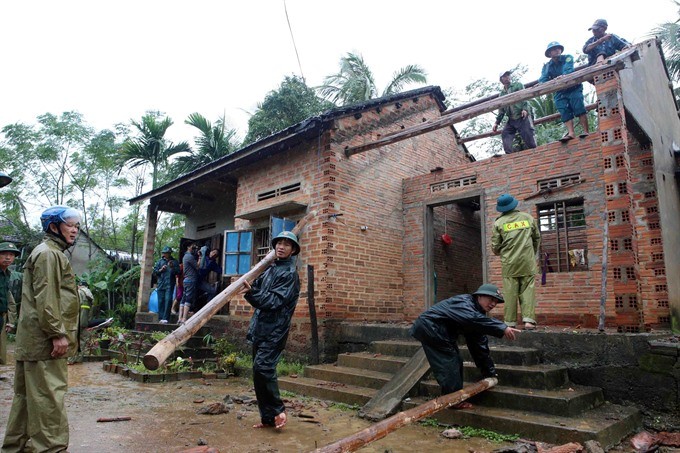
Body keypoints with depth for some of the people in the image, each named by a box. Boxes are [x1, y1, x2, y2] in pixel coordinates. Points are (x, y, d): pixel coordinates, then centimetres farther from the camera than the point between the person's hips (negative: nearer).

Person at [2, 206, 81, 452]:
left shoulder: (54, 253, 20)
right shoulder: (48, 254, -14)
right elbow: (45, 299, -22)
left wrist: (60, 332, 28)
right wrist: (57, 334, -22)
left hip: (33, 340, 11)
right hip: (44, 340, -11)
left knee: (27, 394, 18)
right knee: (48, 396, -7)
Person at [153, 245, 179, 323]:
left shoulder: (174, 262, 9)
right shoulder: (160, 261, 14)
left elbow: (178, 272, 3)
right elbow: (154, 271, 12)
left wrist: (172, 267, -12)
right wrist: (161, 269, -6)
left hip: (169, 284, -2)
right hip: (160, 284, 2)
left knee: (168, 300, -11)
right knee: (161, 301, 3)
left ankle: (165, 318, -11)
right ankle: (161, 318, 8)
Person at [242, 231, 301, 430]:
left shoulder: (290, 274, -8)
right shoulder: (270, 269, 17)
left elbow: (275, 301, -18)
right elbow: (260, 299, 16)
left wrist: (251, 292, -26)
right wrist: (250, 289, -2)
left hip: (274, 331, -8)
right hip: (259, 329, 8)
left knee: (263, 367, -18)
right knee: (259, 371, 9)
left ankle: (277, 410, 0)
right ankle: (267, 417, 19)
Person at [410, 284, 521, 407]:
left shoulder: (478, 313, 9)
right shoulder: (464, 303, -21)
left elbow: (480, 345, 12)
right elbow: (474, 319, -45)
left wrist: (490, 373, 12)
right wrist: (502, 328, -49)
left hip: (442, 333, 10)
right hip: (429, 328, -10)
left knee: (456, 362, 12)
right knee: (449, 365, -8)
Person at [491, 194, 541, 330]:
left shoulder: (499, 222, -2)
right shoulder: (528, 217, 6)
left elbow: (495, 246, 0)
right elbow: (537, 238, 15)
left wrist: (498, 252, 22)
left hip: (509, 263, -1)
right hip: (528, 262, 1)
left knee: (510, 292, 3)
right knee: (527, 290, 5)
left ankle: (510, 322, 4)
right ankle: (529, 320, -3)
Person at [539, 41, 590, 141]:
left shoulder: (568, 58, -2)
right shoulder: (546, 67, 7)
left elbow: (568, 69, -22)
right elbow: (543, 79, -8)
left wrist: (562, 77, -44)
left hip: (573, 88, -3)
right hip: (559, 93, 3)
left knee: (579, 109, -15)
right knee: (565, 113, -8)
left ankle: (586, 131, -17)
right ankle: (571, 133, -16)